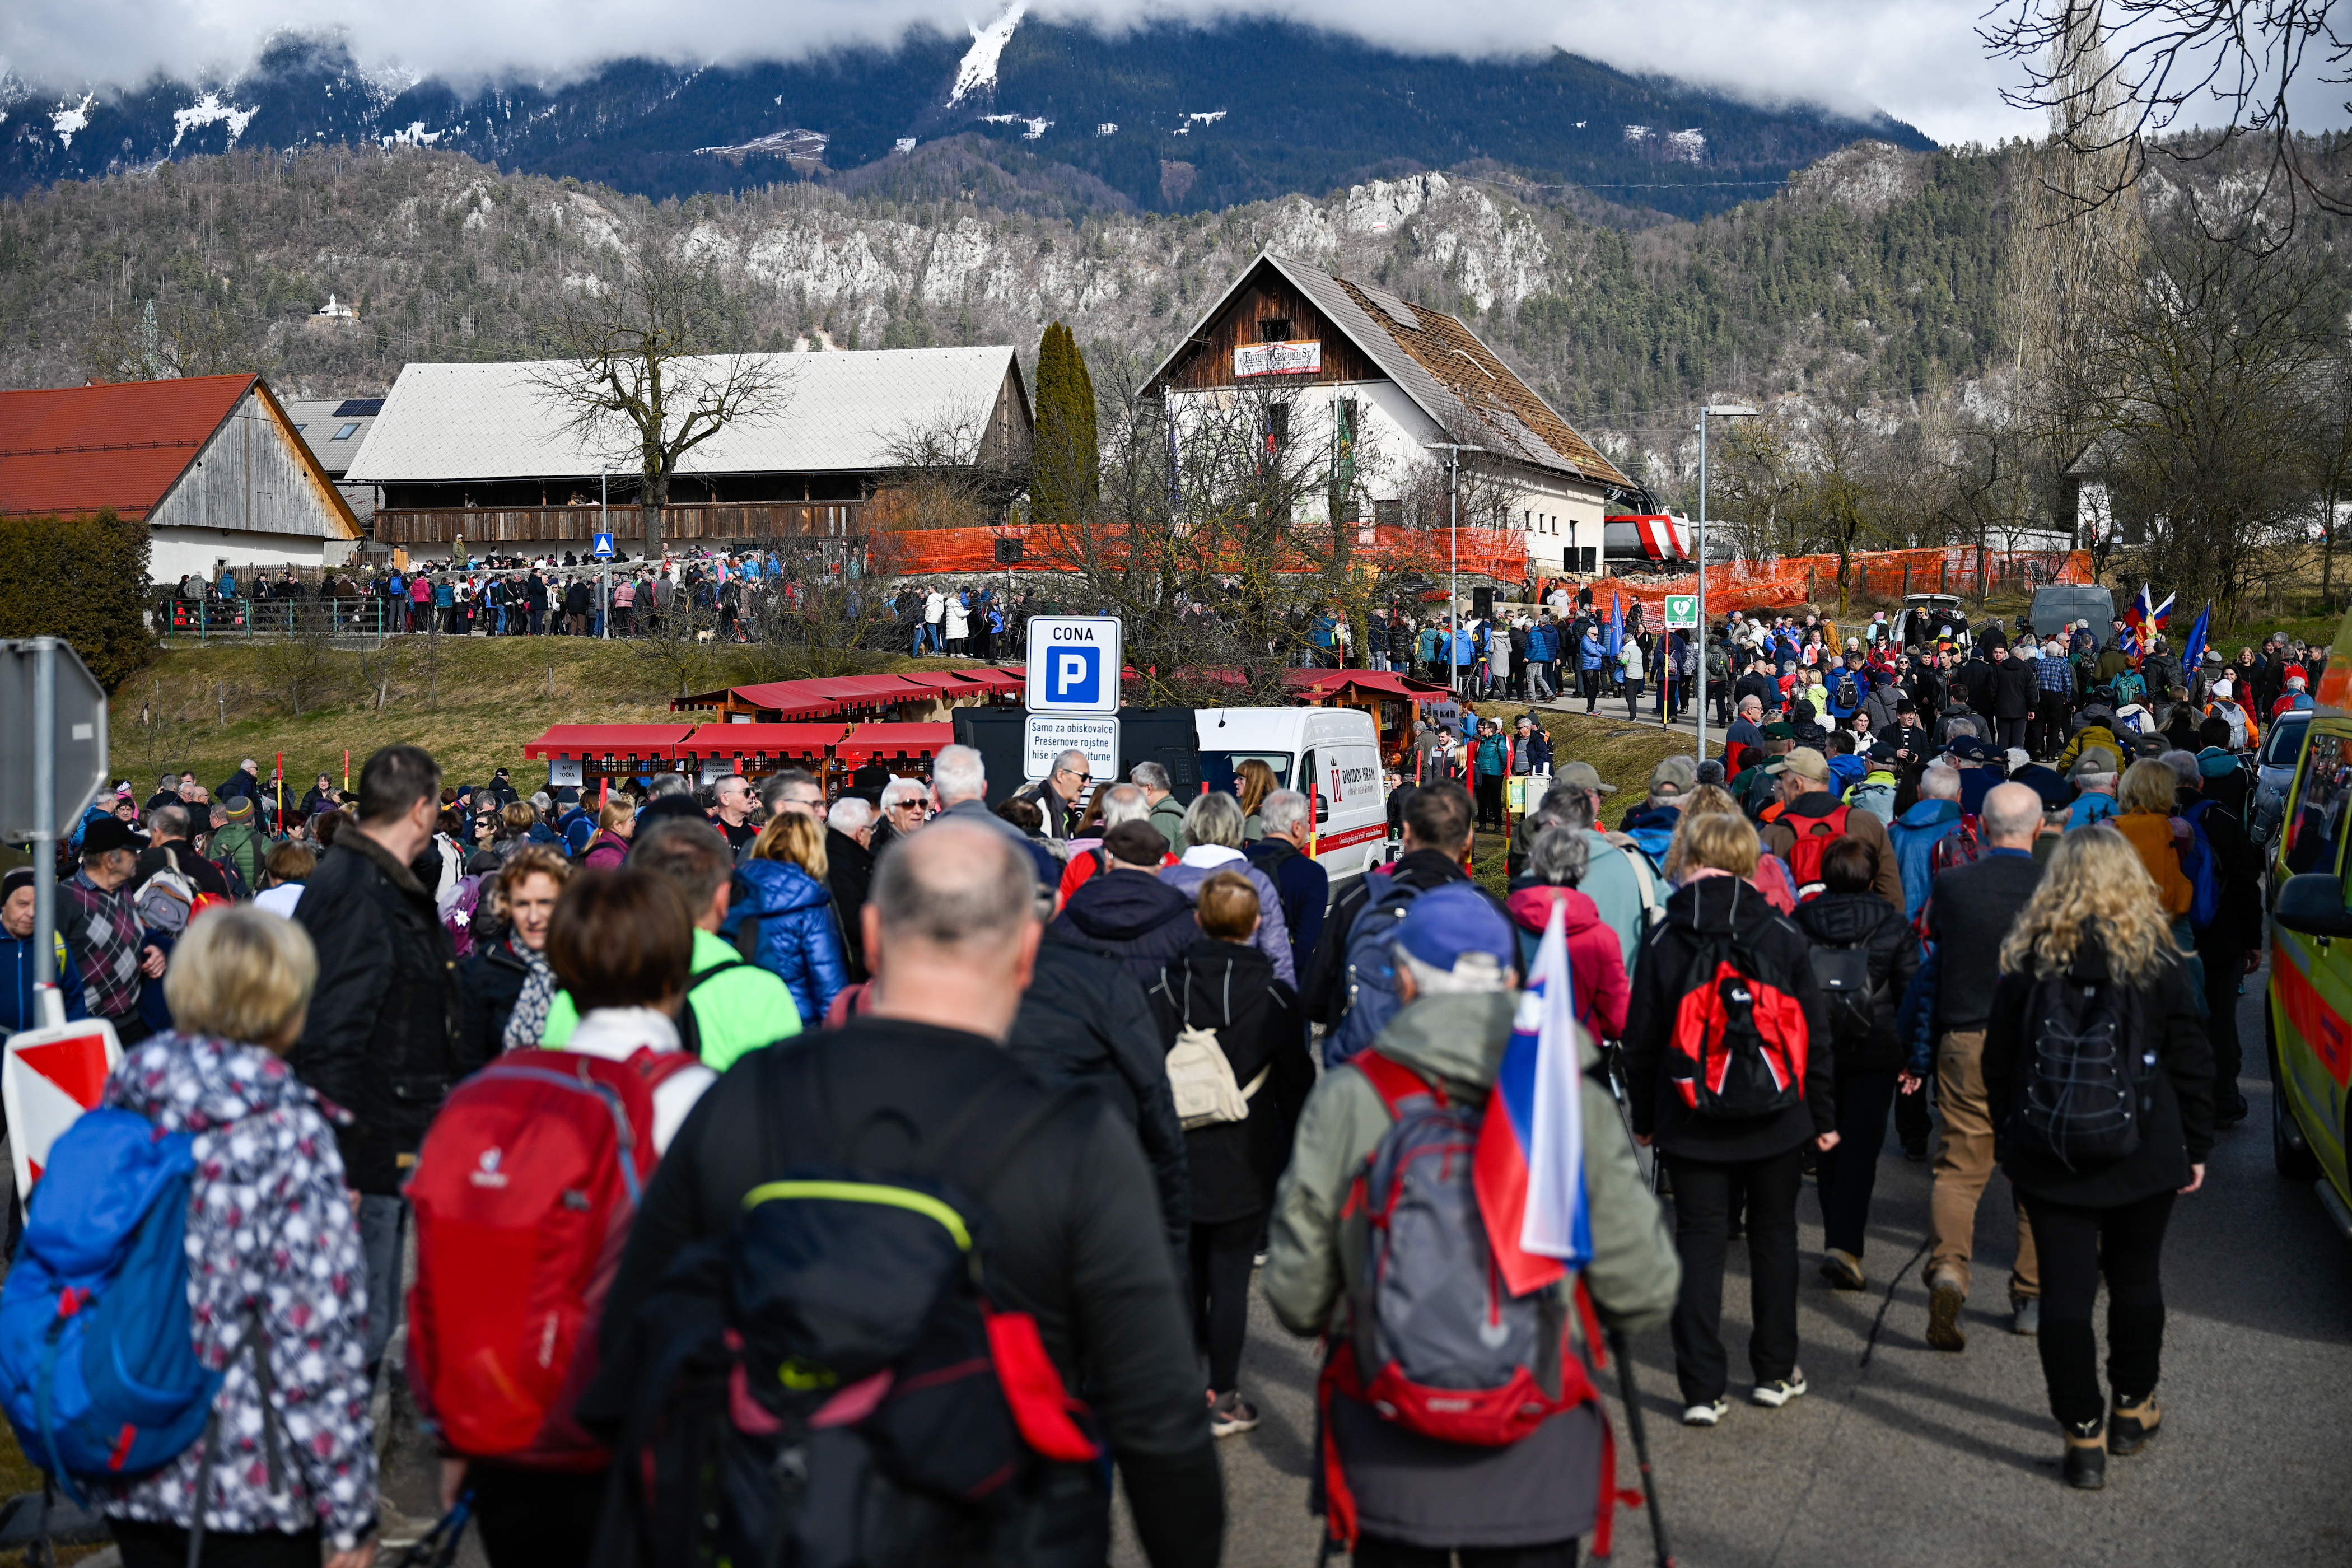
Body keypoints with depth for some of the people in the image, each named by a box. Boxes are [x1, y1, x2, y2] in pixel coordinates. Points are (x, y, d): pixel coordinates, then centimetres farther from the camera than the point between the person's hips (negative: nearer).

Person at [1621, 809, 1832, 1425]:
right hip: (1776, 1120, 1)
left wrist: (1643, 1115, 11)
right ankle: (1776, 1371, 25)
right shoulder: (1783, 936, -4)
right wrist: (1823, 1115, 10)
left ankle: (1702, 1389, -1)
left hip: (1692, 1121, -1)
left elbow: (1642, 1038, -1)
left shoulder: (1664, 940, -6)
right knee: (1774, 1235, 17)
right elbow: (1815, 1032, 0)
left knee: (1699, 1241, 3)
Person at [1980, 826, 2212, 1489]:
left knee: (2065, 1290, 2)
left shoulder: (2027, 956, -2)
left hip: (2050, 1154, 0)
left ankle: (2084, 1434, 2)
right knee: (2136, 1279, 17)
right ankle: (2133, 1408, 31)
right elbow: (2190, 1061, -1)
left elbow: (1999, 1057, 4)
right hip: (2143, 1155, 0)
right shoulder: (2157, 957, -5)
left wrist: (2008, 1137, 14)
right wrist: (2195, 1146, 9)